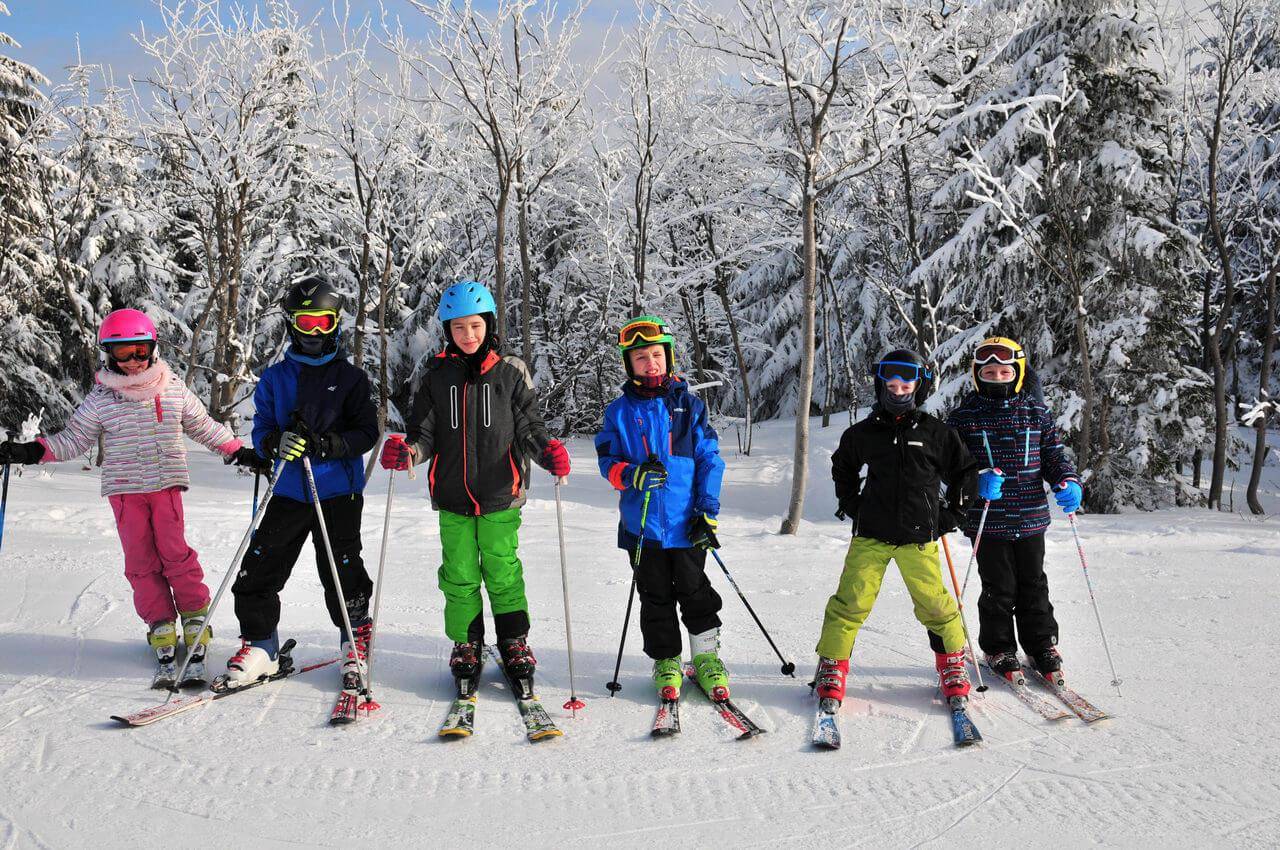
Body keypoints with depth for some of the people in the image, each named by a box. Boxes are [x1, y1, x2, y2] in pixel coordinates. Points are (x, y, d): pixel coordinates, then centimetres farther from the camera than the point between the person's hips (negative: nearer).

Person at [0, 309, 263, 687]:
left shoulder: (174, 389, 6)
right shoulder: (100, 399, 2)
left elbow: (202, 426, 19)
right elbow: (73, 439, 7)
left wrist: (238, 451, 20)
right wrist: (32, 451, -8)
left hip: (166, 485, 0)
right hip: (124, 491, 1)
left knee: (176, 555, -10)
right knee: (141, 563, 0)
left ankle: (196, 631, -2)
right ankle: (162, 635, 5)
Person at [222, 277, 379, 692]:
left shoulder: (350, 377, 2)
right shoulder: (275, 377, 9)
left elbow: (367, 432, -4)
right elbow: (260, 429, 5)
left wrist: (325, 444, -21)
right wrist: (276, 442, -18)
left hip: (338, 493, -3)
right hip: (288, 492, 3)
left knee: (342, 576, 0)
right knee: (257, 572, 1)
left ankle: (356, 642, 23)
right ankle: (259, 646, 18)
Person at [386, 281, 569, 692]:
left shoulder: (511, 372, 1)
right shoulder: (436, 376, 5)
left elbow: (529, 427, 2)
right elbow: (425, 434, 5)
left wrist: (549, 451, -17)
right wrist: (407, 451, -16)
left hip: (500, 495, -1)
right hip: (452, 497, 2)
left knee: (504, 573, 4)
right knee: (460, 577, 8)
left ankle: (514, 643, 21)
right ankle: (466, 644, 24)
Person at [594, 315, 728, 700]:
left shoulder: (688, 405, 1)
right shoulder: (619, 411, 3)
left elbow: (709, 458, 1)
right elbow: (607, 460, 2)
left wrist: (708, 511, -7)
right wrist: (633, 475, -20)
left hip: (686, 523, -1)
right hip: (642, 524, 1)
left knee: (695, 592, 7)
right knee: (655, 597, 10)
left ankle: (706, 657, 22)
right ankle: (666, 661, 23)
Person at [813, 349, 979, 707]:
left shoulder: (936, 433, 3)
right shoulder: (864, 433, 6)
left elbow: (965, 473, 14)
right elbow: (842, 466, 25)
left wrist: (950, 515, 9)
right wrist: (852, 505, 15)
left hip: (919, 536, 0)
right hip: (871, 534, 1)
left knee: (934, 604, 1)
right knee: (851, 601, -5)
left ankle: (952, 662, 23)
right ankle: (831, 667, 7)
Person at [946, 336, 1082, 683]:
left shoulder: (1036, 411, 4)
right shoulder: (964, 416, -3)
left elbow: (1053, 453, 9)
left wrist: (1068, 482, -9)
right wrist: (977, 479, -24)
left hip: (1031, 517, 2)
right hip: (987, 520, -2)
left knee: (1033, 584, 14)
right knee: (999, 588, 5)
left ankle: (1042, 646, 29)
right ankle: (998, 649, 22)